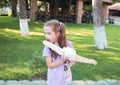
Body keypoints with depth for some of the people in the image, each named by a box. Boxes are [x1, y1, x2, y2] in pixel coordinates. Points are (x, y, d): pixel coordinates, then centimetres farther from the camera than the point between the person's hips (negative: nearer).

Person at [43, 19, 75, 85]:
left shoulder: (68, 44, -10)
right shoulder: (47, 47, -13)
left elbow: (73, 60, 1)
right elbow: (50, 65, -13)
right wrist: (61, 61, -26)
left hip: (66, 79, 1)